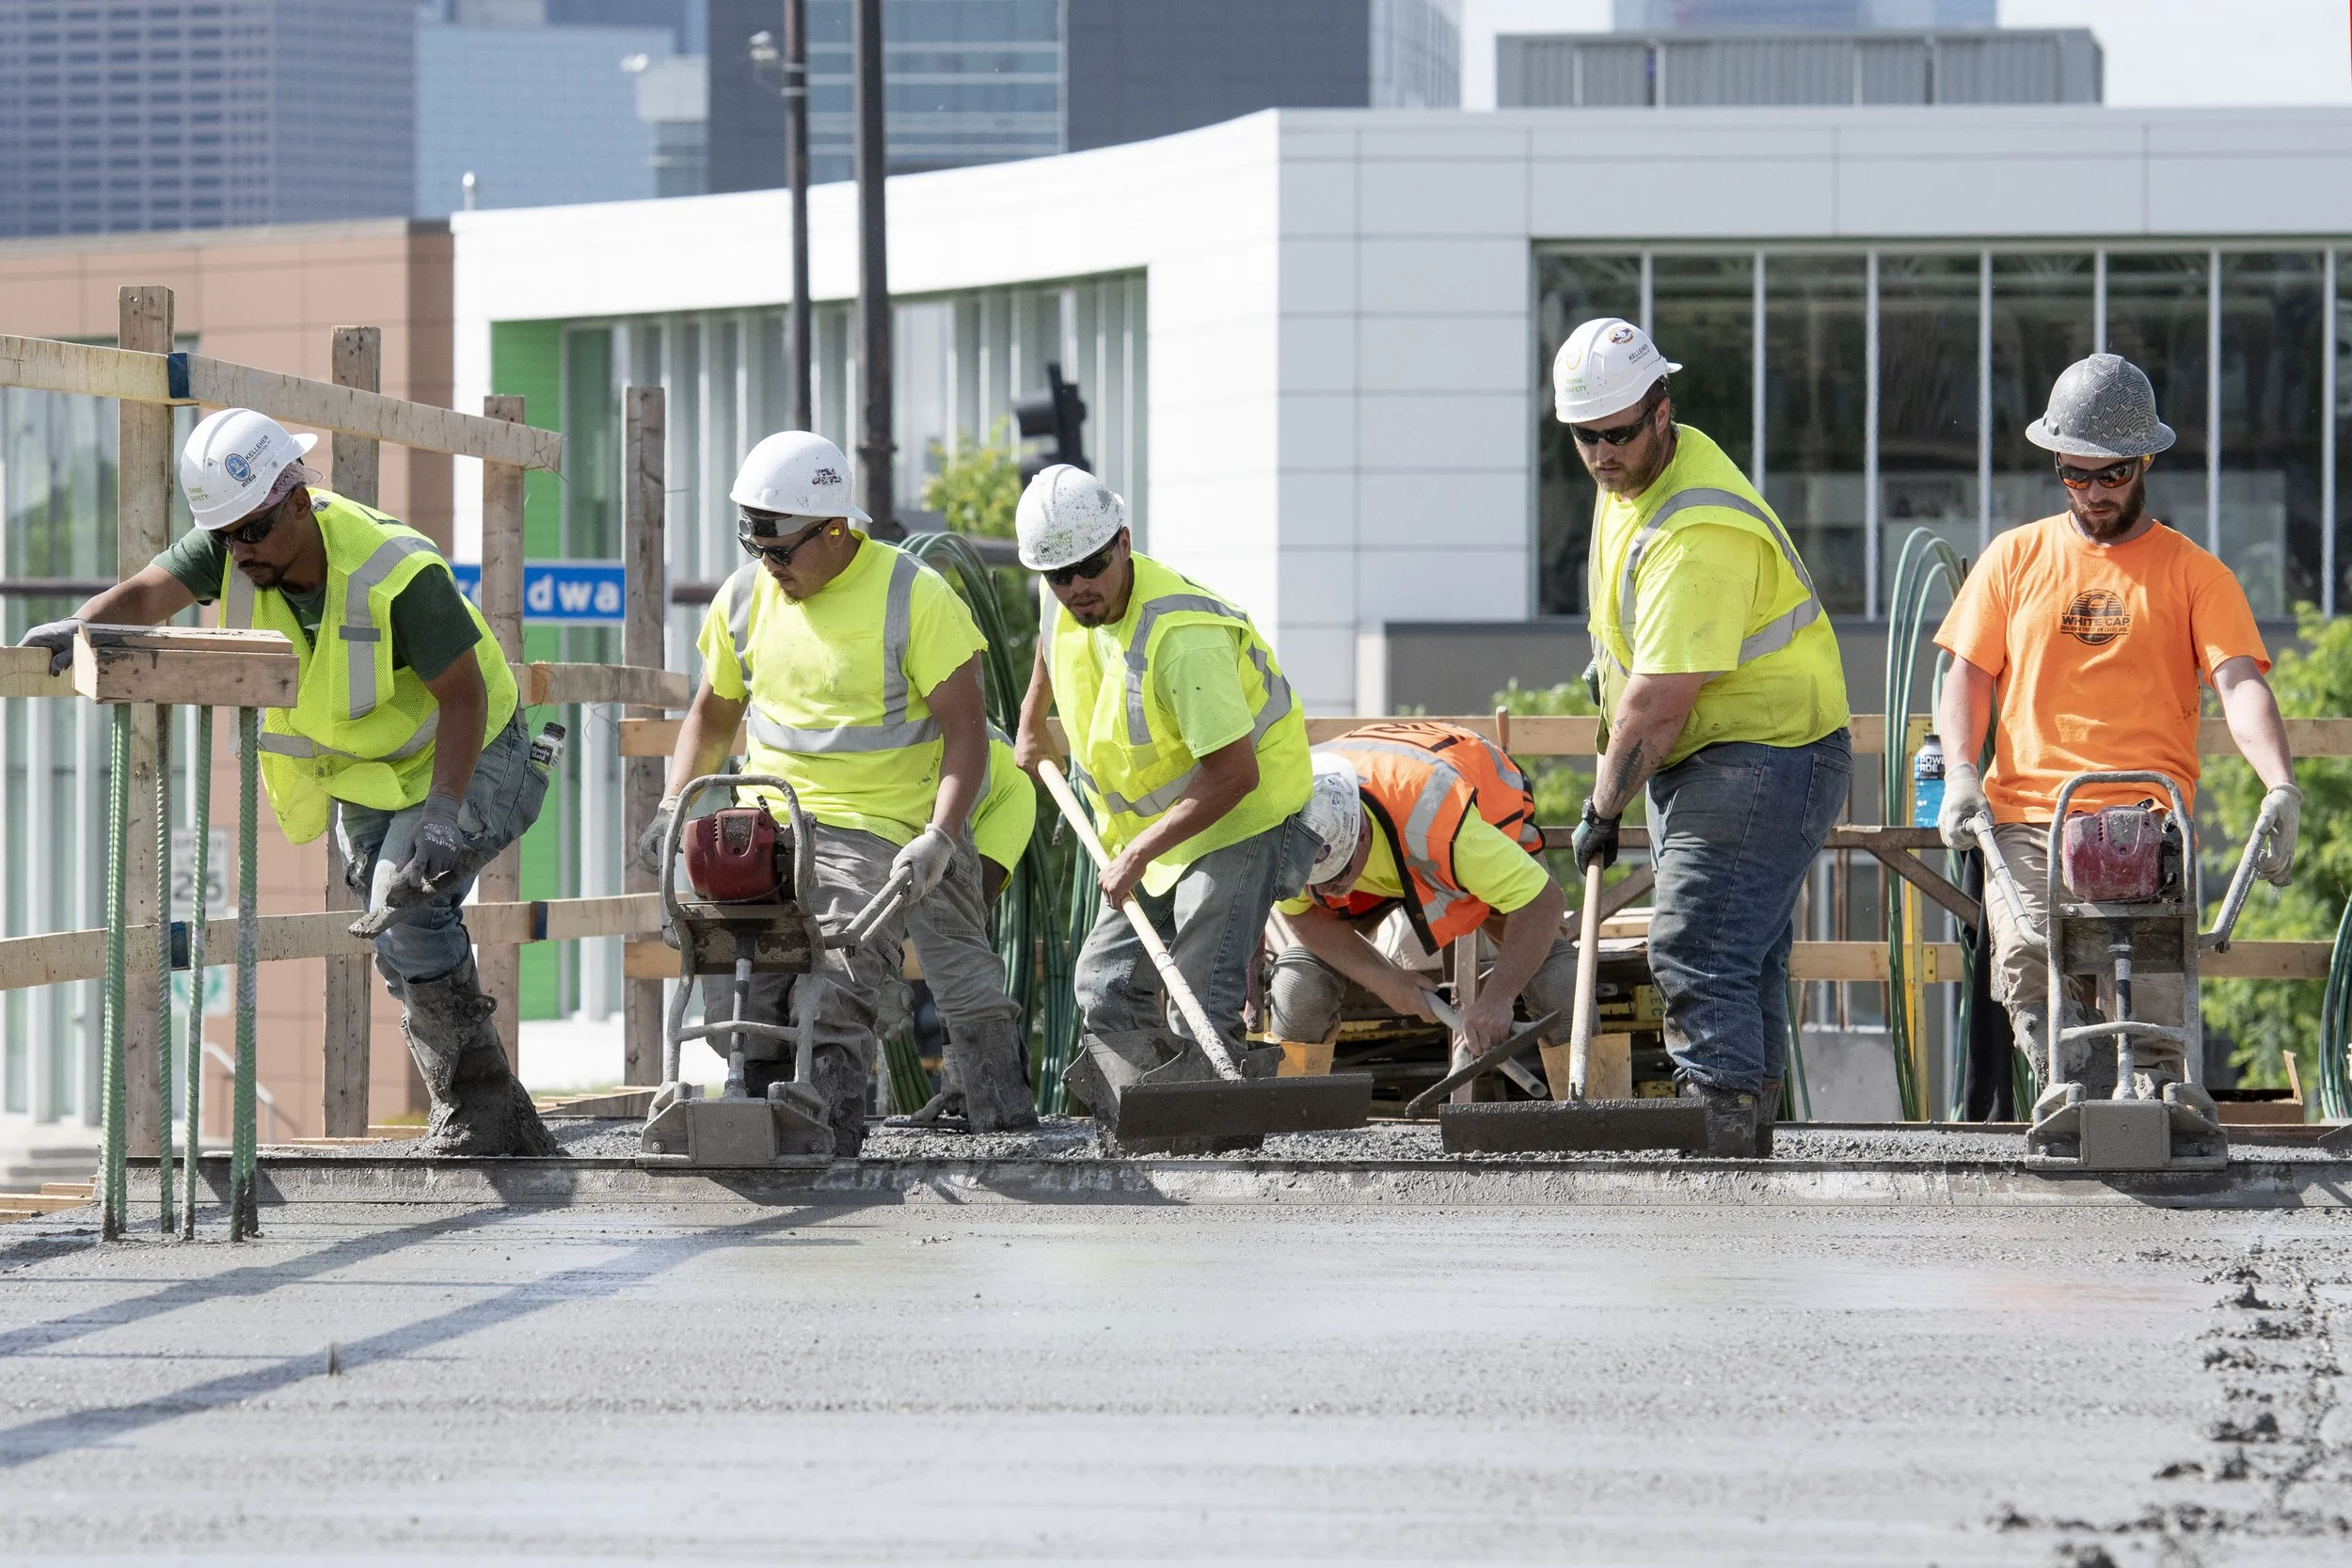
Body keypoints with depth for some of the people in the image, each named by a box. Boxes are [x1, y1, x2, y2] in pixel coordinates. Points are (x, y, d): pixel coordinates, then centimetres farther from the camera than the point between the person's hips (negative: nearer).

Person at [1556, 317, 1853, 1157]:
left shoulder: (1699, 534, -27)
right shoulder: (1632, 475, 6)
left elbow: (1660, 702, -27)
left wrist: (1602, 811, -18)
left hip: (1764, 758, -10)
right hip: (1696, 760, 10)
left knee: (1696, 955, -18)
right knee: (1743, 963, 14)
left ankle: (1719, 1148, -22)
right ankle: (1748, 1140, 20)